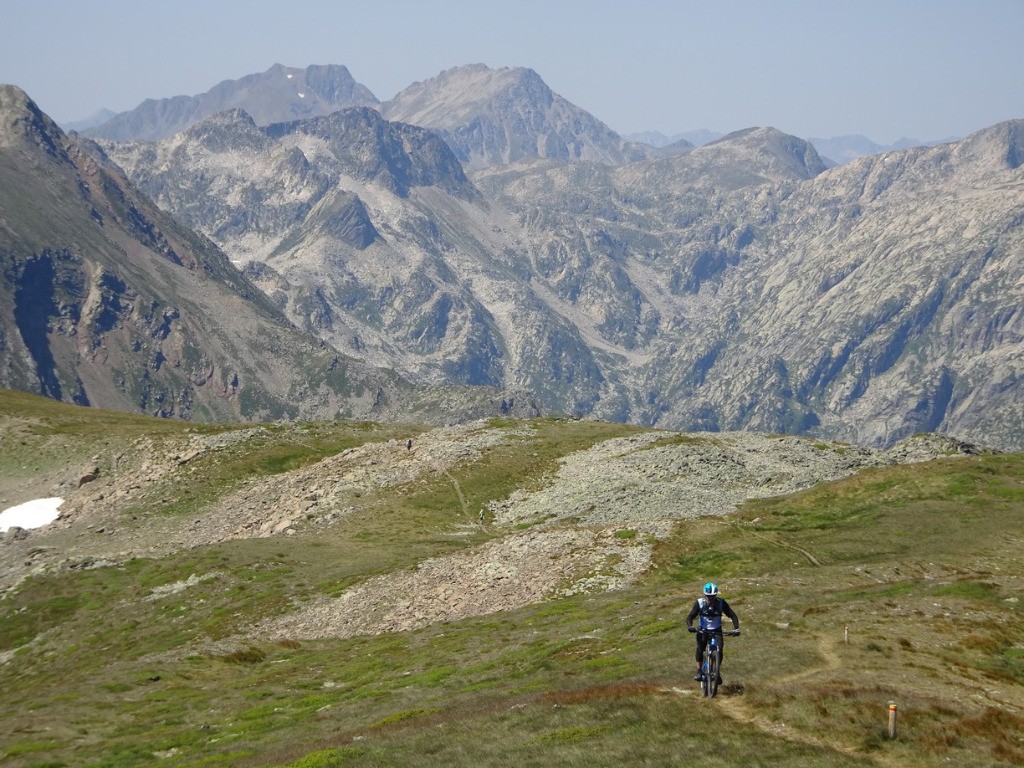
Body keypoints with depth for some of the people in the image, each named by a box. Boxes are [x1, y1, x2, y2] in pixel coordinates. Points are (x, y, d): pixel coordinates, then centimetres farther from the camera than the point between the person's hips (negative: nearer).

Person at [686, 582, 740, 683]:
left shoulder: (721, 603, -14)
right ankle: (699, 671, -19)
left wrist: (736, 628, -27)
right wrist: (690, 626, -40)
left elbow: (733, 615, -11)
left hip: (717, 630, 1)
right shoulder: (699, 603, -15)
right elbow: (690, 617, -18)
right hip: (703, 630, 0)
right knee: (700, 647, -28)